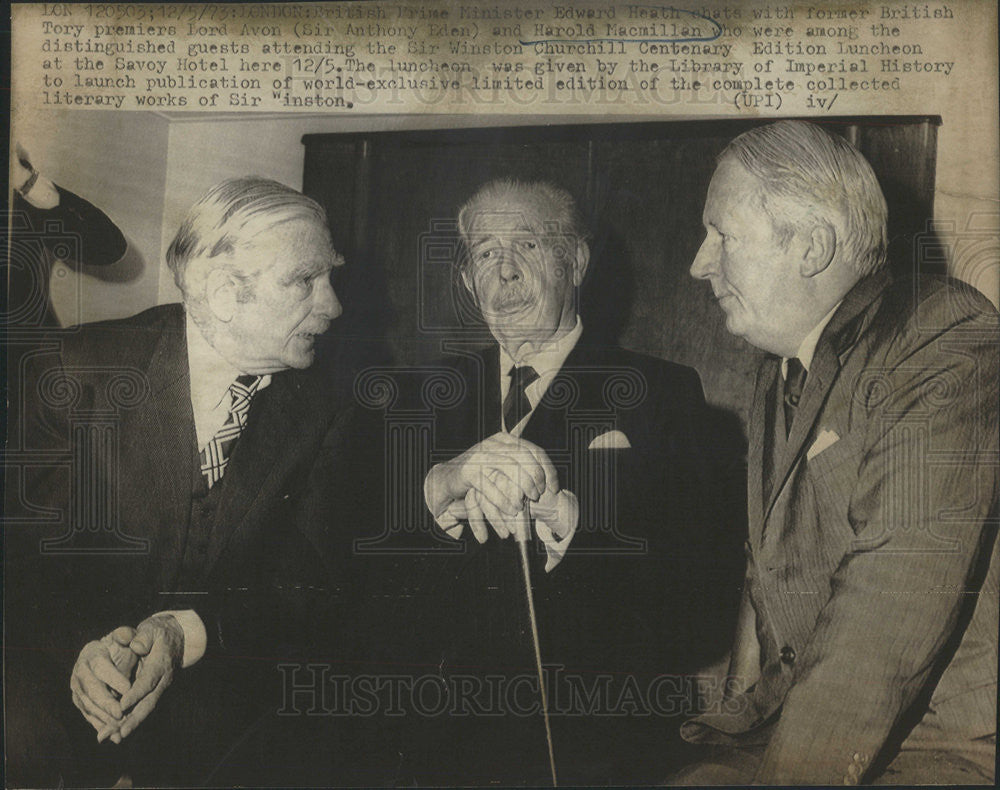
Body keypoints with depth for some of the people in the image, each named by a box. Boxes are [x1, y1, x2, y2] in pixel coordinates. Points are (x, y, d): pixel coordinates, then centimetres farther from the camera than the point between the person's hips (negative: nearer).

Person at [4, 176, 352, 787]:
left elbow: (307, 588, -2)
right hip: (61, 662, -1)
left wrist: (187, 635, -19)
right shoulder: (79, 368, -5)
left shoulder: (322, 410, -1)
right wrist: (77, 644, -23)